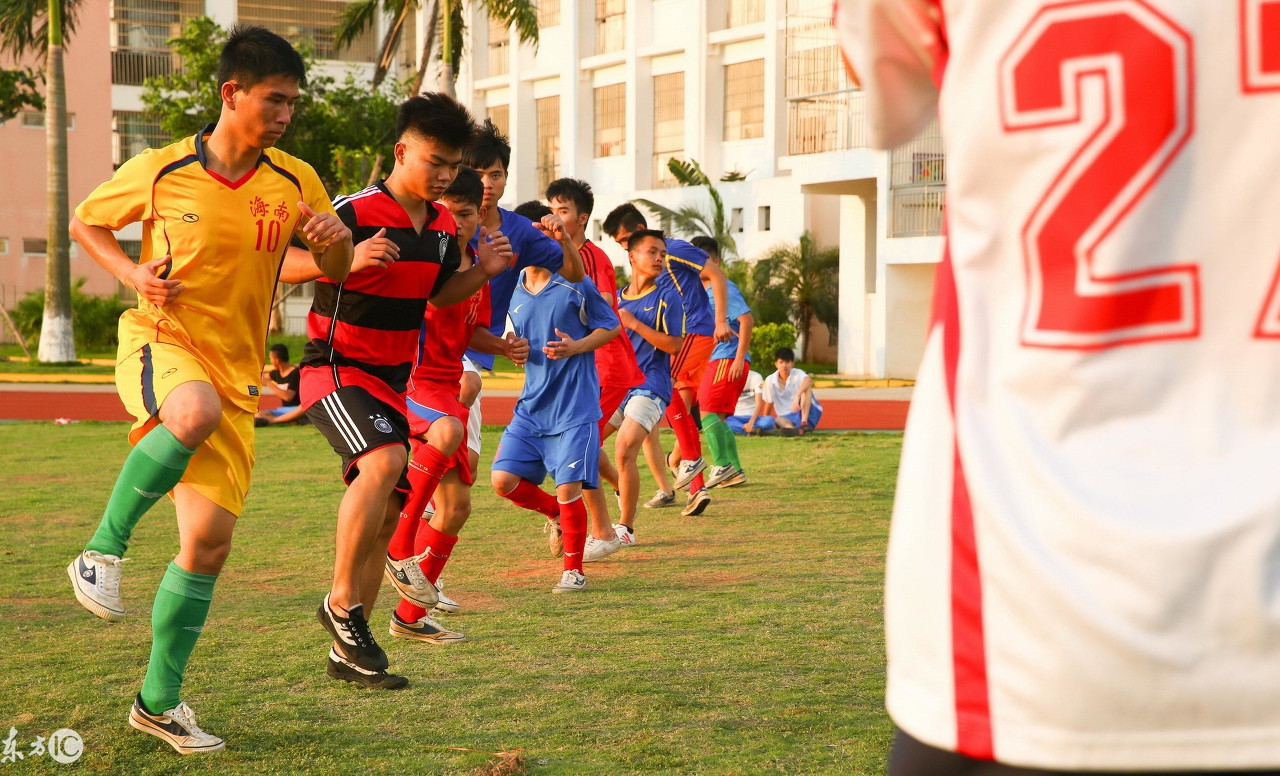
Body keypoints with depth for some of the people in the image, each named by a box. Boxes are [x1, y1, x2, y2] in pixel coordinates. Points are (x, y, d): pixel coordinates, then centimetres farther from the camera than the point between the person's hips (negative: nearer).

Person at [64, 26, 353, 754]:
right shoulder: (159, 172, -5)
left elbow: (337, 271, 11)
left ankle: (159, 701, 14)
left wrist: (339, 241, -13)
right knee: (197, 412, -40)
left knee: (210, 540, -2)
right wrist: (132, 272, -9)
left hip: (236, 373, 4)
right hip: (159, 344, -3)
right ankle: (104, 548, -19)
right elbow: (86, 221, 11)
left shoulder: (295, 182, 1)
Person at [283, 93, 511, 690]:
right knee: (384, 462, -32)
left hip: (394, 379, 8)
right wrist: (349, 259, -32)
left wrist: (483, 271, 3)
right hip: (337, 368, -8)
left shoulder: (443, 226, 7)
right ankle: (342, 602, -18)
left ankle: (348, 651, 18)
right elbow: (279, 264, -18)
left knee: (388, 511, 7)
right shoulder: (355, 212, -16)